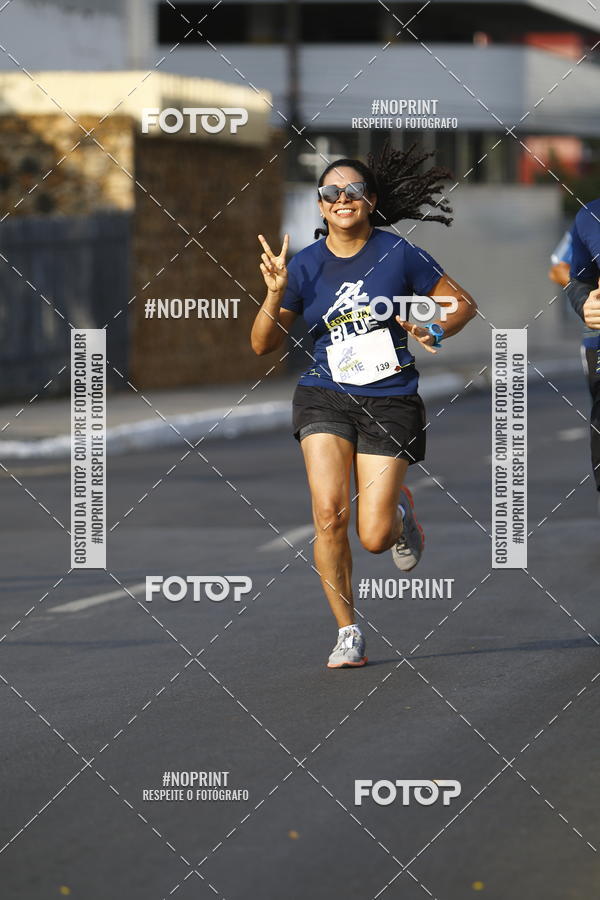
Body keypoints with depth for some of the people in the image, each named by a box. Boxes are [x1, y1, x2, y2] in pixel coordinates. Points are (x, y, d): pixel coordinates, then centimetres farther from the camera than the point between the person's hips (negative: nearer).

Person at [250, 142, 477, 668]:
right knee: (328, 514, -19)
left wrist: (434, 334, -12)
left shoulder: (399, 255, -4)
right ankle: (348, 634, -3)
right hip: (326, 397, 1)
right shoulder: (305, 266, 1)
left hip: (390, 402, -1)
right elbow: (263, 345, 4)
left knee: (374, 538, -7)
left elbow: (463, 305, 7)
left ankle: (401, 512, 32)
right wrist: (275, 293, -12)